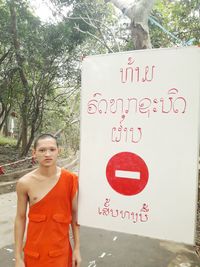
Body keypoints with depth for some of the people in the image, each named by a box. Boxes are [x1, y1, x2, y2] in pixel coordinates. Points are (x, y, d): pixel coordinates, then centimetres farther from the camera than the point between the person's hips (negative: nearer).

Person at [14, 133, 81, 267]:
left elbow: (75, 214, -4)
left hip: (61, 250, 0)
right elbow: (20, 218, -3)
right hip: (34, 251, 0)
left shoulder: (70, 179, -13)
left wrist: (77, 248, 0)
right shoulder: (25, 183, -13)